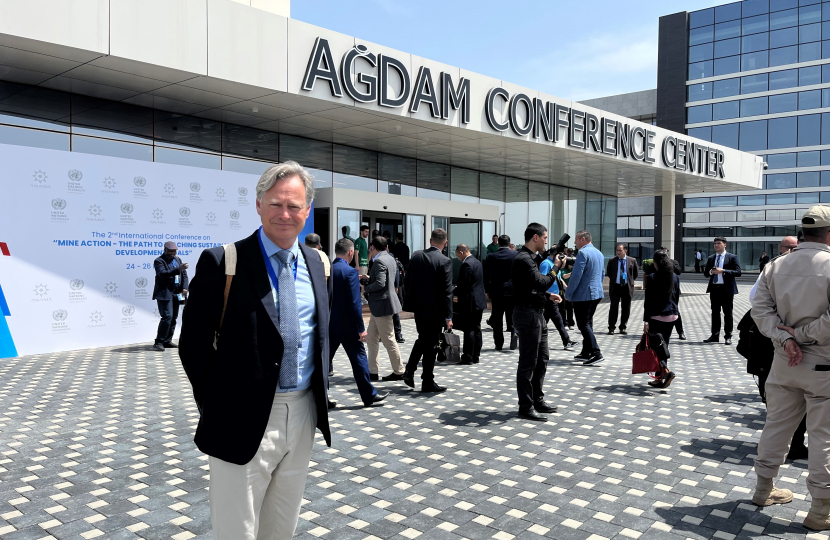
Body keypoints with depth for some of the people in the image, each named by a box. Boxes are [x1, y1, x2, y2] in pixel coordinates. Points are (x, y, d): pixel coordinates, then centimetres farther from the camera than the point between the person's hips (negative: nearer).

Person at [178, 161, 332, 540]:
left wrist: (321, 392, 11)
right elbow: (193, 343, -7)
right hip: (245, 421, -5)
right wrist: (216, 408, -4)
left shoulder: (316, 264, 7)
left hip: (303, 418, 5)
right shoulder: (222, 262, -11)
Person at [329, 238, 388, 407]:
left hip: (328, 325, 6)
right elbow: (355, 303, -18)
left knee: (325, 359, 12)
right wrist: (361, 328, -12)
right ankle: (369, 395, 13)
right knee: (359, 358, 5)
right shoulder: (350, 272, -15)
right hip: (347, 326, -5)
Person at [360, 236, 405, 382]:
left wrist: (366, 288, -12)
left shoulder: (379, 261, -18)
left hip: (382, 304, -10)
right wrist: (368, 279, 15)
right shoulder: (390, 258, 12)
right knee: (371, 338, 14)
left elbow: (380, 283, -28)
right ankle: (373, 371, 20)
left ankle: (399, 372, 10)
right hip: (378, 306, 10)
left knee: (388, 340, -1)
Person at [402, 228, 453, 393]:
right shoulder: (445, 261, -15)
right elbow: (447, 291, -16)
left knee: (422, 339, 23)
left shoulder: (416, 256, 1)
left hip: (418, 306, 5)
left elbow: (407, 283, 5)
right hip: (434, 309, -5)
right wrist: (448, 317, -13)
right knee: (431, 344, 5)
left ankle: (409, 371, 18)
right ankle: (427, 382, 13)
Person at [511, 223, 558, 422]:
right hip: (527, 314, -11)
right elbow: (540, 283, -27)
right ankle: (526, 407, 6)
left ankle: (537, 400, 29)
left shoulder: (530, 258, 15)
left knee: (542, 358, 18)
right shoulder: (523, 259, -18)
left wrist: (548, 295, 11)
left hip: (536, 314, 11)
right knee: (528, 362, -3)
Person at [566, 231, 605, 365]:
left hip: (583, 295, -9)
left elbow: (576, 275, -19)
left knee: (583, 325, -8)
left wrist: (568, 293, -12)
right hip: (597, 293, 9)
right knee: (588, 323, 16)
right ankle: (586, 353, 21)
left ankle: (596, 353, -15)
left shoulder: (583, 253, -15)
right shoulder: (599, 253, 15)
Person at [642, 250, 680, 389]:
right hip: (671, 316, 6)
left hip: (657, 316, -6)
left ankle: (666, 371, -19)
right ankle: (660, 378, 15)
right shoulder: (675, 277, 6)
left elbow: (649, 300, -12)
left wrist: (646, 320, -10)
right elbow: (677, 296, 11)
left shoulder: (653, 277, -11)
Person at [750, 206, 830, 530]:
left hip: (784, 362, 5)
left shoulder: (776, 266, 2)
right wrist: (801, 334, -12)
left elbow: (760, 308, -3)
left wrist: (785, 338, -9)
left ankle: (764, 489, 29)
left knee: (777, 424, 16)